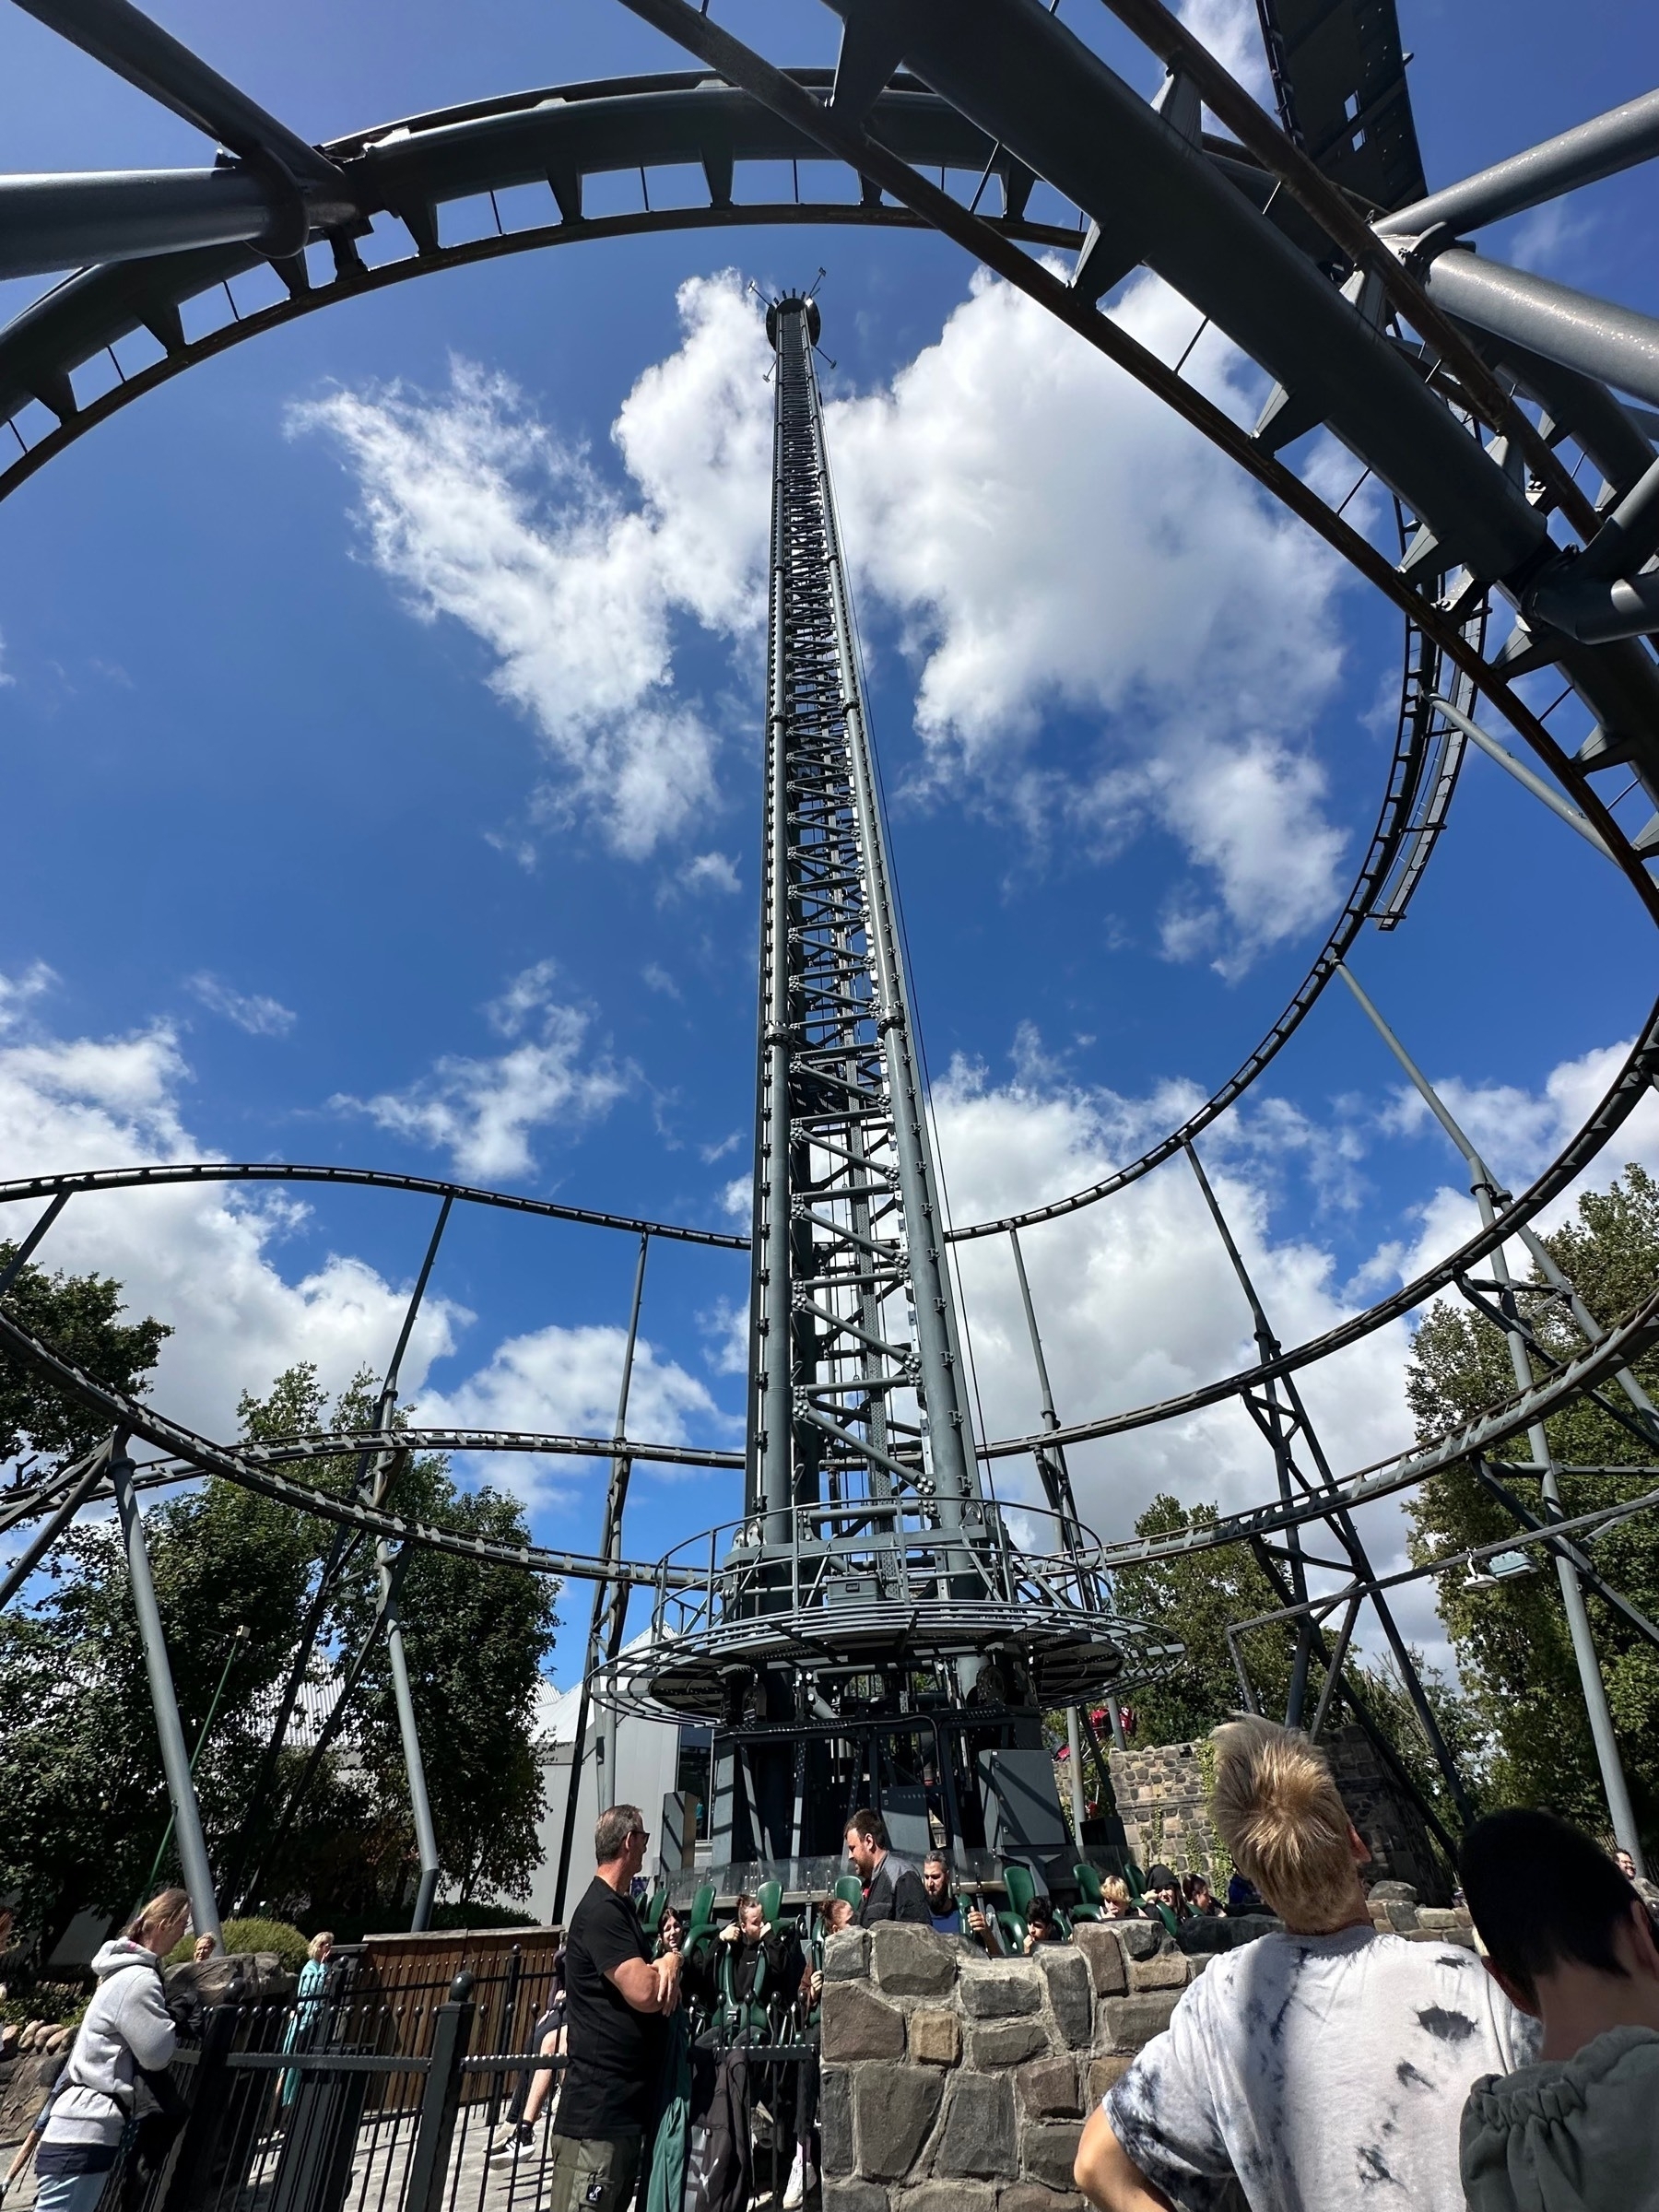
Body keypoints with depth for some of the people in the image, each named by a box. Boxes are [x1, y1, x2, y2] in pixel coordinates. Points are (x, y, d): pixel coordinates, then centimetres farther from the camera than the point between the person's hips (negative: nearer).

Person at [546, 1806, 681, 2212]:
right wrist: (670, 1963, -5)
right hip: (596, 2110, -10)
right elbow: (645, 1994, -27)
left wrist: (665, 1967, -5)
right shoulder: (601, 1911, -21)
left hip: (627, 2104, 10)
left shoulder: (622, 1906, 12)